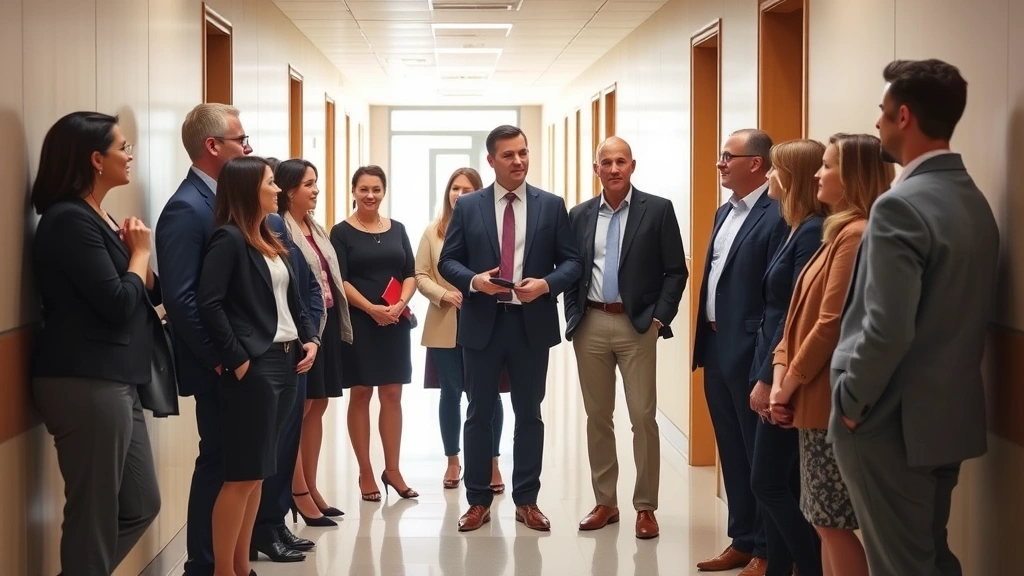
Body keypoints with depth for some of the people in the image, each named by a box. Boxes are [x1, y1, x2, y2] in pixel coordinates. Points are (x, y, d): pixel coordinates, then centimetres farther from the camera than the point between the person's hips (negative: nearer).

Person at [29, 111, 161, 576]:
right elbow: (119, 304, -20)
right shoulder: (69, 220, -15)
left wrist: (136, 255, -5)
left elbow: (148, 293, 14)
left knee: (141, 505, 15)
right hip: (86, 384, -10)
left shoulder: (98, 219, 16)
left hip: (114, 381, 10)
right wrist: (140, 252, -3)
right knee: (95, 514, -1)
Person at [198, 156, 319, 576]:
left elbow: (292, 301, 19)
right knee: (242, 475, -4)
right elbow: (209, 304, -19)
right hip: (253, 368, -8)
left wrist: (310, 339, 4)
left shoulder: (270, 241, 15)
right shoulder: (229, 238, -10)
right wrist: (236, 360, -18)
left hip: (285, 363, 8)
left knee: (258, 472, 13)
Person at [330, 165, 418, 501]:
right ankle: (366, 473, 9)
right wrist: (372, 308, -19)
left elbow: (410, 274, 7)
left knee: (392, 394, 5)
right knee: (361, 395, 3)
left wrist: (400, 304, -11)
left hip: (396, 323, 3)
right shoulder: (342, 232, -1)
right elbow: (340, 280, -8)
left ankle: (392, 469, 12)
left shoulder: (397, 229, 10)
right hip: (358, 322, -3)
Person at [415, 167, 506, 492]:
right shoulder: (432, 232, 6)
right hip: (445, 326, 2)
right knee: (450, 394, 10)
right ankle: (453, 461, 23)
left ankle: (492, 462, 14)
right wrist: (445, 295, -11)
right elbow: (420, 275, 5)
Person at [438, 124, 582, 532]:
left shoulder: (551, 205, 3)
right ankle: (478, 501, 15)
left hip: (532, 322, 0)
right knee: (479, 414, 6)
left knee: (529, 415, 8)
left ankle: (526, 500, 17)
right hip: (482, 322, 0)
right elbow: (448, 261, 3)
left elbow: (572, 261, 2)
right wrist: (474, 280, -17)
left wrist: (546, 284, -17)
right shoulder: (468, 206, 4)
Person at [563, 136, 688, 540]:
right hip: (591, 325, 3)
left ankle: (645, 506, 7)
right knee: (597, 416, 9)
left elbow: (676, 271, -2)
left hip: (637, 325, -3)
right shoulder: (579, 216, 8)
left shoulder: (658, 210, -1)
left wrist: (659, 318, -9)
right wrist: (573, 317, 2)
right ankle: (605, 502, 19)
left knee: (643, 417, -3)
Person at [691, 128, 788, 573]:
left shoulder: (777, 216, -15)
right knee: (732, 453, 16)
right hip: (716, 348, 9)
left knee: (760, 454, 3)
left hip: (749, 353, -9)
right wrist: (705, 340, 15)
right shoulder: (725, 213, 14)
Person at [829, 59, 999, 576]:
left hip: (894, 422, -8)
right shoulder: (976, 201, 8)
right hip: (950, 416, 9)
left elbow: (887, 330, -25)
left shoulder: (900, 207, -20)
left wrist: (851, 402, -12)